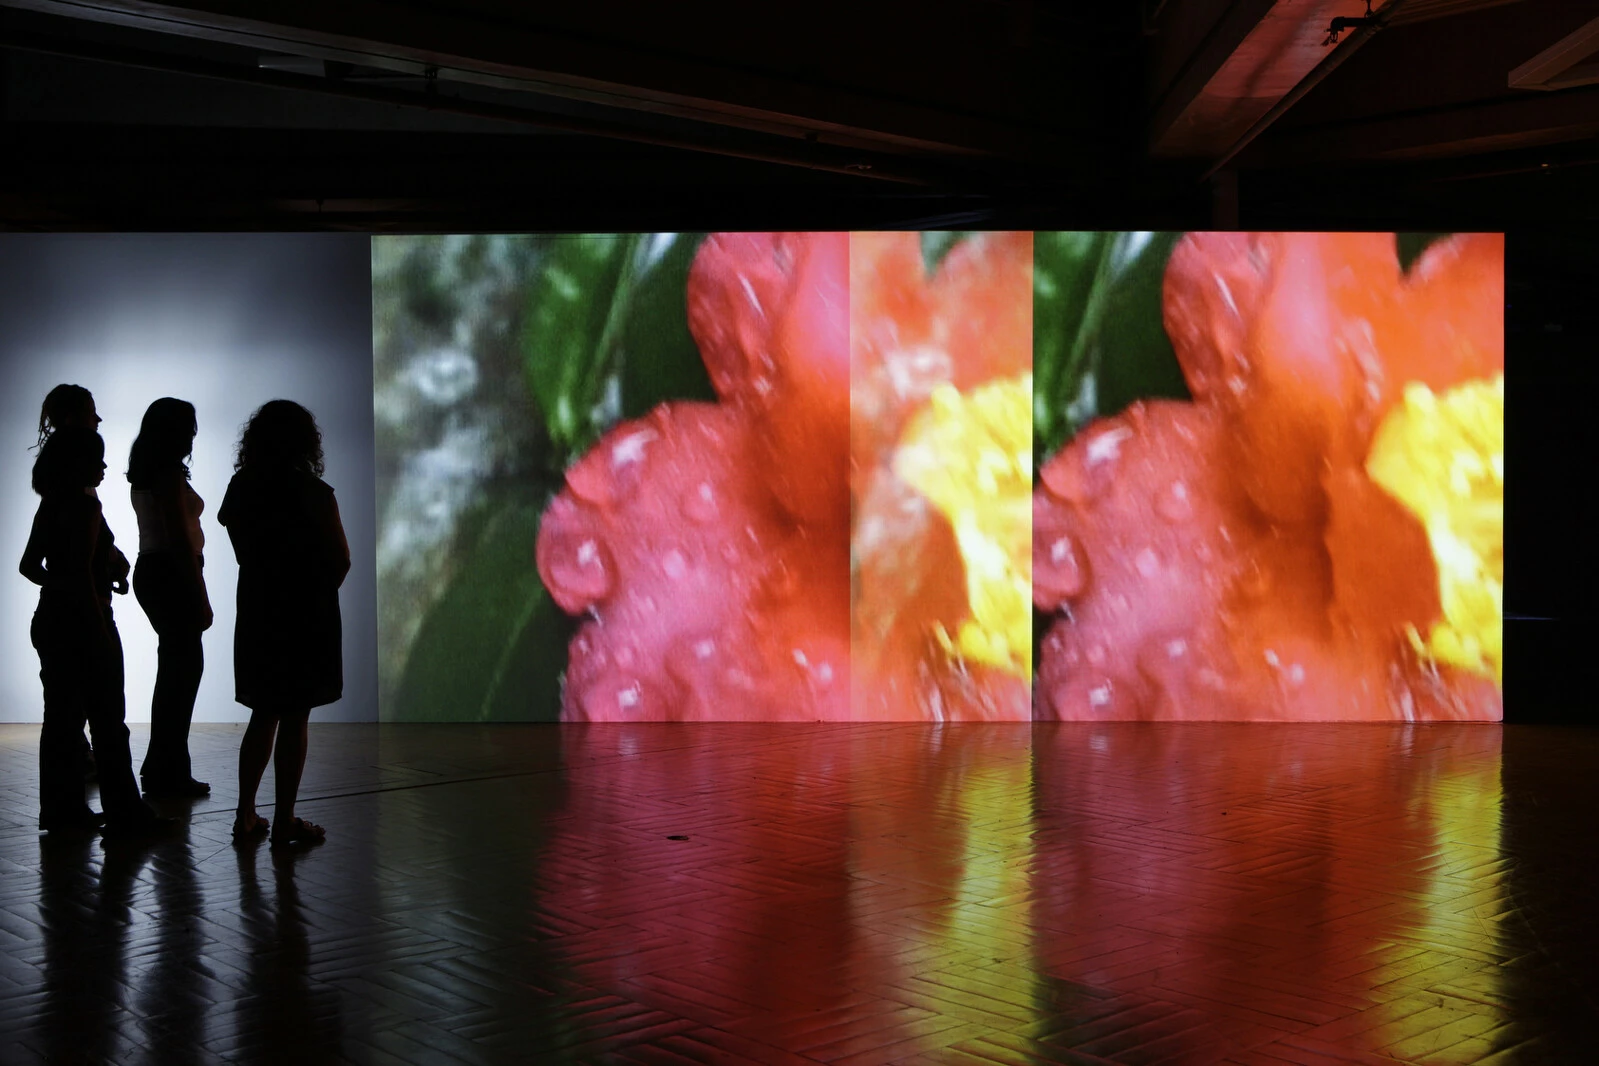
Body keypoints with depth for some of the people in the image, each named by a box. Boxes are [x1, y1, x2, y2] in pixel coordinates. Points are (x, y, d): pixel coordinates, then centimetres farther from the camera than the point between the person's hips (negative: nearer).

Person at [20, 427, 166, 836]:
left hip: (51, 618, 9)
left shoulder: (49, 505, 10)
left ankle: (61, 809, 16)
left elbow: (29, 565, 15)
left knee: (62, 717, 12)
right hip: (83, 619, -8)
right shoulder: (86, 505, -15)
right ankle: (125, 813, 0)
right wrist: (101, 629, -17)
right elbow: (83, 570, -20)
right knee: (108, 721, -3)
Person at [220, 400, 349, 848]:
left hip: (256, 614, 6)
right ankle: (284, 822, 5)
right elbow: (341, 560, -9)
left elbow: (243, 552, 7)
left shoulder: (240, 489, 2)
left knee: (263, 716, 16)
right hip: (305, 615, -5)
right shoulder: (313, 493, -14)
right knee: (294, 720, 1)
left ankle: (246, 815, 19)